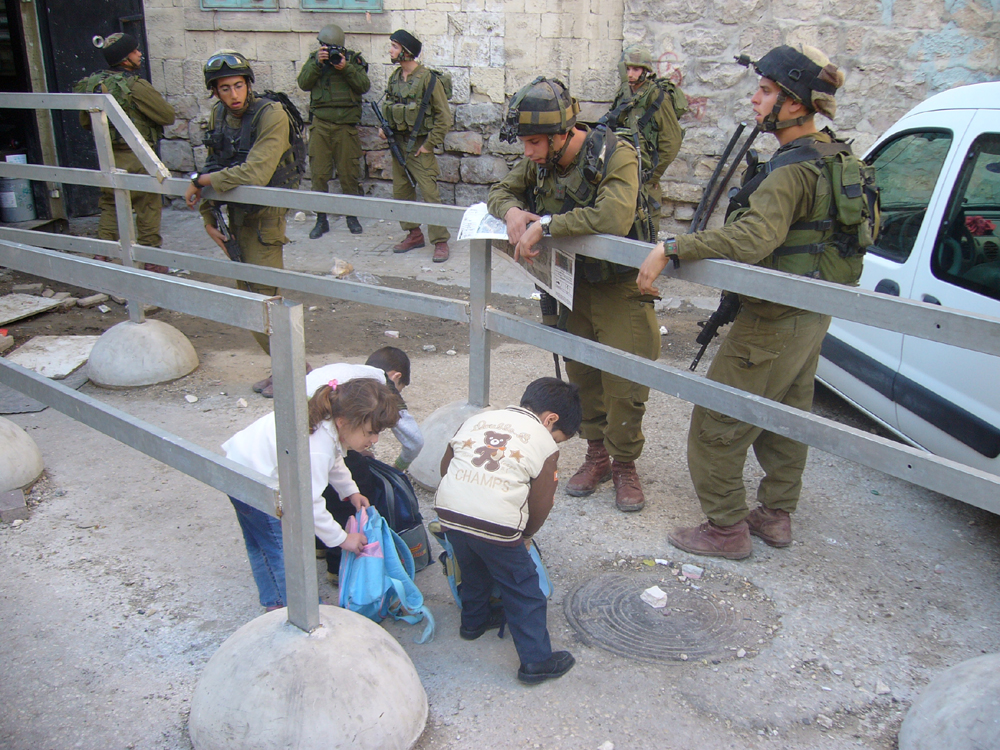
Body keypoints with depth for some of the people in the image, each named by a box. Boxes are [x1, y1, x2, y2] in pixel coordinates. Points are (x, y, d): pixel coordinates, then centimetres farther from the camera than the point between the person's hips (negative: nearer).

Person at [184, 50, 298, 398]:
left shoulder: (271, 115, -18)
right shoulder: (218, 116, 6)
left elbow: (255, 174, -28)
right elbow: (214, 166, 15)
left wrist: (200, 181, -17)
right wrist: (208, 217, 8)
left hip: (264, 217, -8)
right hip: (234, 216, 8)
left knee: (264, 296, -7)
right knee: (247, 297, 11)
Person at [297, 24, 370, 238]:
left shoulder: (353, 59, 7)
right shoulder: (314, 59, 11)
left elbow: (365, 86, -5)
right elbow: (304, 83, -3)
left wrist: (346, 68, -17)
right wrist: (317, 63, -15)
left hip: (346, 125, -1)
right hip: (321, 124, 1)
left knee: (349, 173, 2)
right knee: (319, 173, 0)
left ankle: (352, 216, 17)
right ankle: (321, 219, 8)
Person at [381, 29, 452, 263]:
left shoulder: (428, 79, -13)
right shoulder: (394, 78, 8)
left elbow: (445, 117, -12)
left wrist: (429, 144, -13)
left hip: (419, 147, -7)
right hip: (398, 144, 7)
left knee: (430, 194, -9)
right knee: (401, 192, 11)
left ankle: (440, 242, -3)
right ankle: (414, 235, 24)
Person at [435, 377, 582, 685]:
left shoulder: (478, 418, 19)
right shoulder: (545, 443, 6)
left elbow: (445, 466, 21)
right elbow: (540, 505, 5)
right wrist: (525, 536, 23)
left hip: (448, 509, 6)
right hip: (496, 524, -5)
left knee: (473, 568, 32)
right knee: (523, 592, 12)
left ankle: (474, 620, 52)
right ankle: (536, 661, 20)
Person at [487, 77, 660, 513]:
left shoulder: (616, 157, -22)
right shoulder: (540, 161, -2)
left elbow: (615, 218, -38)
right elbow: (499, 191, 7)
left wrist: (545, 225, -34)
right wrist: (511, 210, -18)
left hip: (620, 289, -5)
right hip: (570, 285, 6)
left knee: (624, 385, -3)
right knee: (582, 377, 13)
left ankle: (624, 465, 19)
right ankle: (597, 457, 31)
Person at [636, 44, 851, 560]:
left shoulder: (793, 170, -23)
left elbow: (755, 236, -39)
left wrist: (671, 249, -40)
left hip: (772, 323, -10)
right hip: (811, 315, 10)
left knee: (715, 426, 2)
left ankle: (726, 530, 13)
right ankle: (776, 516, 35)